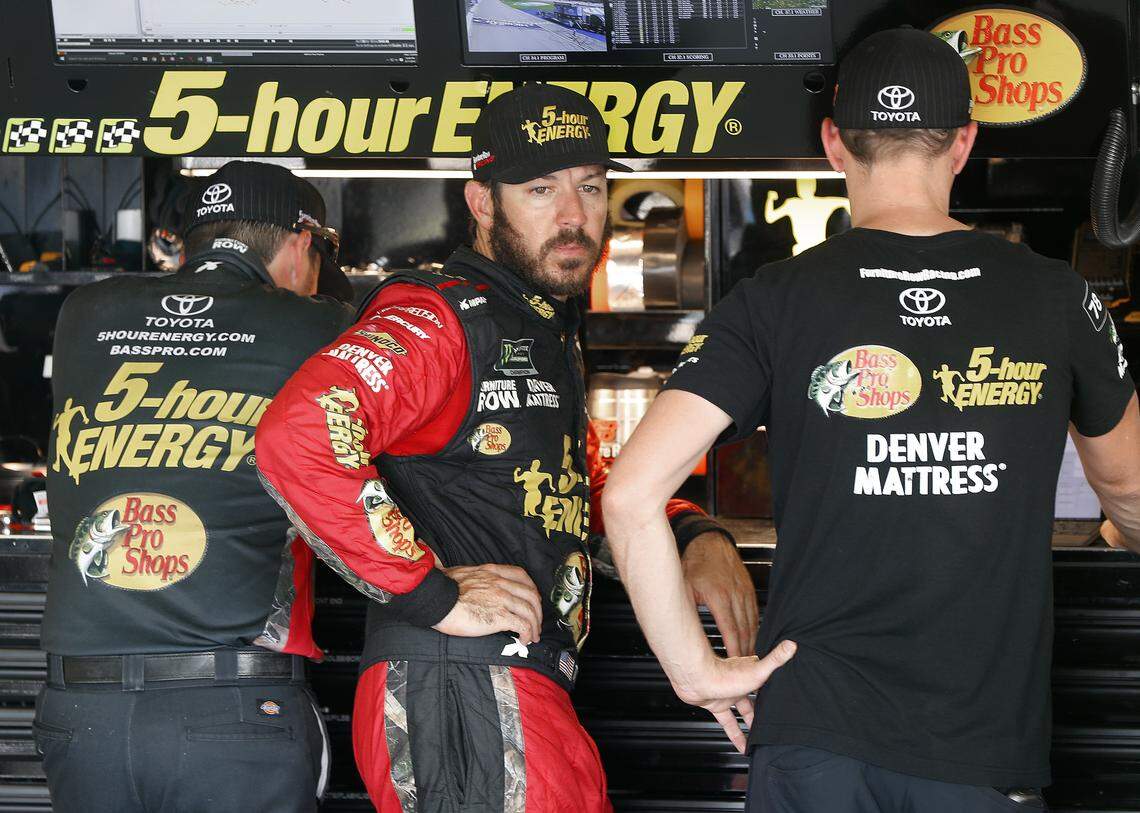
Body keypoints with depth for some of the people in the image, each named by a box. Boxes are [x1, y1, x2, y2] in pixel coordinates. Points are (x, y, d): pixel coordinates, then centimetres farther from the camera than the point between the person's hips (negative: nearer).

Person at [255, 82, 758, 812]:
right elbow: (297, 437, -27)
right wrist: (433, 593, -22)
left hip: (528, 691, 10)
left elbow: (589, 492, 32)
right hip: (456, 692, -10)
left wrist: (698, 536, 12)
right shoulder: (441, 318, -11)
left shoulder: (549, 338, 22)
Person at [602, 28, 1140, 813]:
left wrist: (696, 670, -3)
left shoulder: (775, 303, -4)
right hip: (989, 748, 1)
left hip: (816, 734, -1)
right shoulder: (1057, 297, 0)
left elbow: (631, 492, -13)